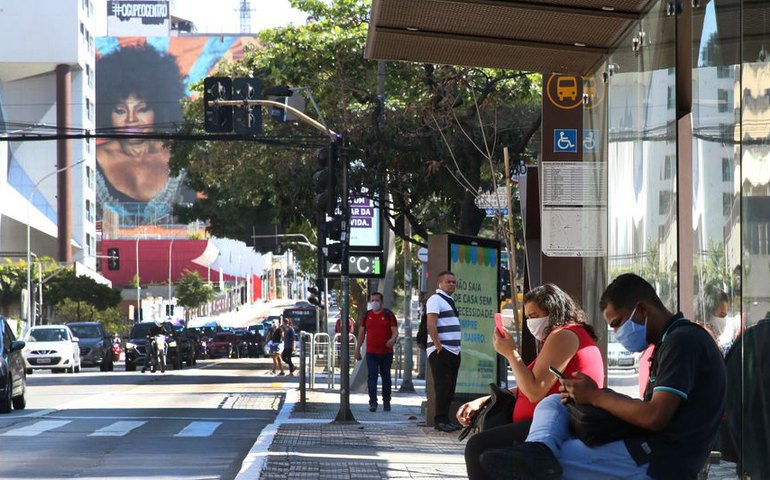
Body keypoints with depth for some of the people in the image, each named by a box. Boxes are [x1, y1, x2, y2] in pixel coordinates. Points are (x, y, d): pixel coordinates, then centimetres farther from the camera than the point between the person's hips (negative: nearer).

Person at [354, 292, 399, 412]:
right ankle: (373, 402, -13)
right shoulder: (367, 315, 9)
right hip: (371, 353, 1)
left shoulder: (388, 315, 1)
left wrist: (393, 339, -26)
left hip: (386, 352, -1)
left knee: (386, 377, 8)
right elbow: (361, 332, 13)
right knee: (371, 377, -9)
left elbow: (395, 331, -4)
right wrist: (357, 349, 11)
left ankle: (386, 402, 19)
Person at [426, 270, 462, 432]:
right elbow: (431, 325, -17)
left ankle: (445, 419, 12)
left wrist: (457, 348, 18)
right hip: (440, 351, -9)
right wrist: (438, 346, -21)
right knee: (442, 387, -10)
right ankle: (440, 421, -9)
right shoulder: (436, 299, -8)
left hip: (453, 351, 9)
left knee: (450, 388, 9)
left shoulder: (449, 301, 22)